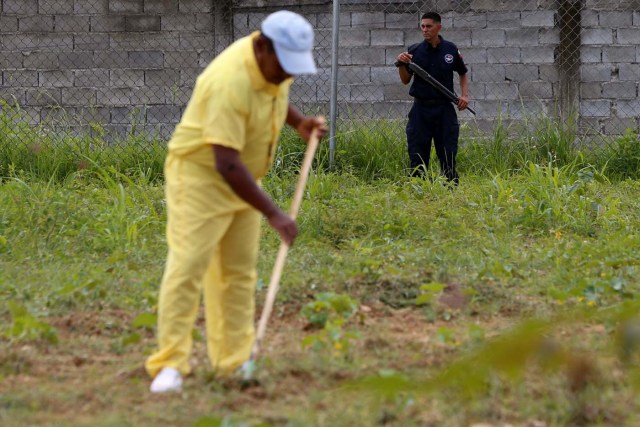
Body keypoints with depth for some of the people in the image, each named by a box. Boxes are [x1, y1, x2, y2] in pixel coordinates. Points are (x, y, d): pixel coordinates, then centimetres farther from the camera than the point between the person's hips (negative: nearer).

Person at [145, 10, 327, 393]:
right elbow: (227, 164, -35)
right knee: (187, 267, -14)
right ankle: (170, 365, -13)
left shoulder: (276, 65, -6)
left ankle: (234, 361, 14)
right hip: (200, 173, -9)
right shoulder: (230, 82, -33)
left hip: (242, 179, 9)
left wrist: (300, 122, 0)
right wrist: (274, 214, -34)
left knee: (239, 272, 9)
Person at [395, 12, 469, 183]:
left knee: (448, 156, 1)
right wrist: (402, 64, -15)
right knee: (417, 157, 1)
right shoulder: (414, 51, 0)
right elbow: (405, 80, 3)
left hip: (445, 109, 0)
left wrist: (465, 95, 2)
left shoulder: (451, 50, 1)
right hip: (421, 109, 0)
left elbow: (463, 74, 16)